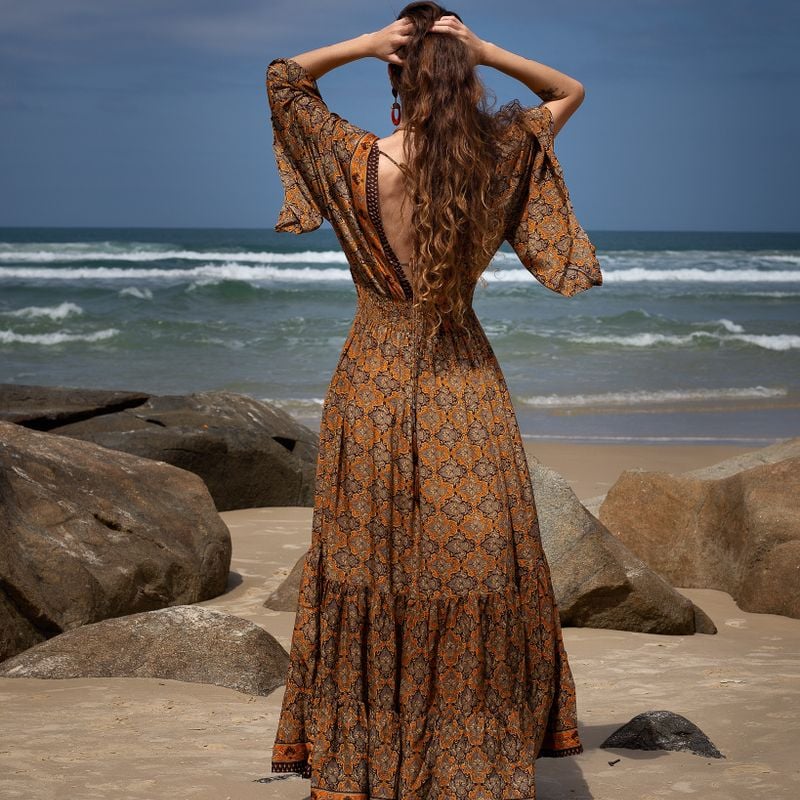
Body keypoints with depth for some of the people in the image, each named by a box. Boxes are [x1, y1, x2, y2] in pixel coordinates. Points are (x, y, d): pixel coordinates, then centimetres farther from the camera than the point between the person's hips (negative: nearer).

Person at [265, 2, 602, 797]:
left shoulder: (356, 162, -12)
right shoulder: (500, 159, -10)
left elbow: (282, 76, 5)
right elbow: (569, 91, 9)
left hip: (372, 387, 0)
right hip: (465, 387, 1)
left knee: (366, 567, 8)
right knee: (475, 567, 9)